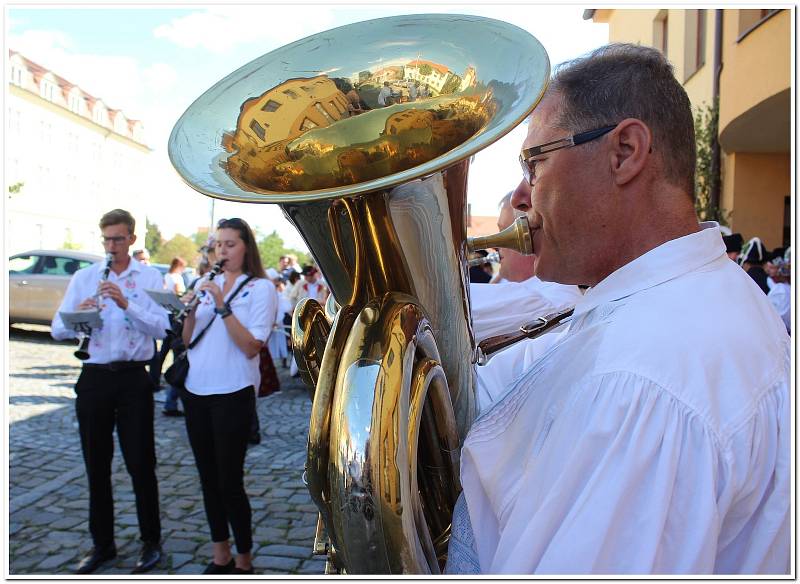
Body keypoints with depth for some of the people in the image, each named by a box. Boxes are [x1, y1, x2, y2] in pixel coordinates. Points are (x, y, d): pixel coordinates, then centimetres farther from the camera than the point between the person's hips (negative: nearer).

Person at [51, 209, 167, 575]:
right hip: (94, 377, 3)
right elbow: (58, 330, 1)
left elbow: (161, 328, -13)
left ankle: (151, 541, 21)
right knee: (96, 465, 13)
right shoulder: (83, 277, 6)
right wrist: (78, 315, -20)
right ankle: (102, 544, 28)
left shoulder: (150, 277, -1)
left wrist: (126, 303, -24)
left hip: (134, 379, -3)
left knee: (140, 464, 5)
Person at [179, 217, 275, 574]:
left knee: (229, 482, -3)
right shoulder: (205, 284, 10)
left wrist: (223, 306, -21)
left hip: (233, 394, -6)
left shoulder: (260, 287, -5)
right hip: (195, 391, 6)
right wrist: (189, 309, -9)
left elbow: (251, 347, -15)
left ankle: (244, 561, 14)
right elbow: (186, 341, 9)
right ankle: (220, 556, 27)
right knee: (208, 478, 13)